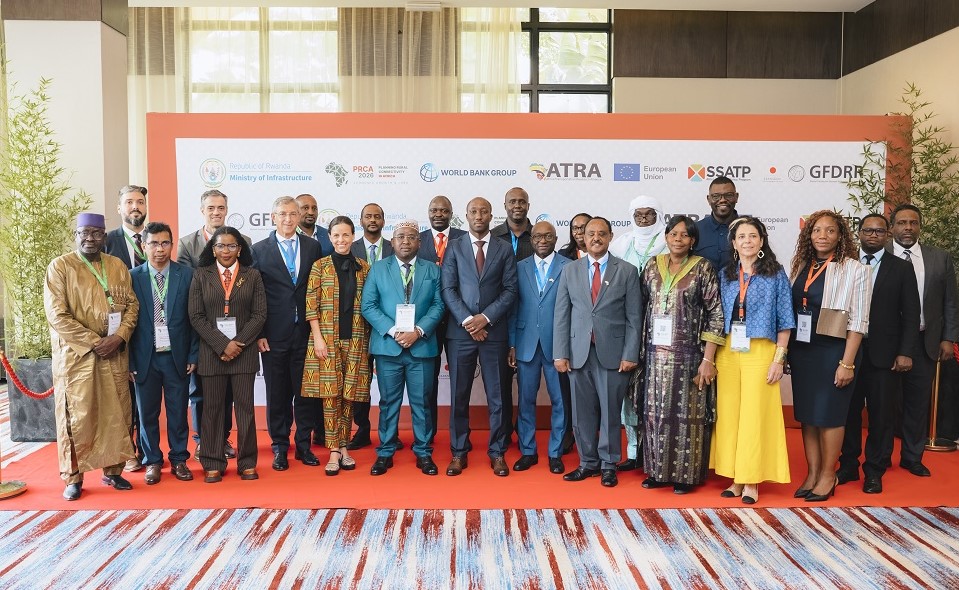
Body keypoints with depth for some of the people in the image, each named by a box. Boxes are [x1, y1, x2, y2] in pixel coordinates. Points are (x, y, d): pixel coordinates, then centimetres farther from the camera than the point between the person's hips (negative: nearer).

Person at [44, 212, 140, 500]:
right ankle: (73, 477, 14)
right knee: (76, 415, 1)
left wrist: (119, 337, -9)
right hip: (75, 353, -4)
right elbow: (56, 315, -9)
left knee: (116, 413, 7)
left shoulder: (118, 266, 9)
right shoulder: (60, 266, -3)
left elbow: (132, 304, 7)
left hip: (115, 353, 4)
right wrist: (93, 342, -14)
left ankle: (112, 470, 20)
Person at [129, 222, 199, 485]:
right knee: (147, 413, 9)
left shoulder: (187, 275, 0)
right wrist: (130, 361, -4)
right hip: (145, 357, 0)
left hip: (177, 356, 0)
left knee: (178, 411, 7)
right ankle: (153, 461, 23)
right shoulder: (133, 277, 1)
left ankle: (179, 460, 21)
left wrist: (193, 355, -3)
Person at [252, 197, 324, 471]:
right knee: (277, 394, 7)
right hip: (274, 335, -1)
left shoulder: (313, 247, 7)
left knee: (305, 391, 7)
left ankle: (304, 445, 19)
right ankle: (280, 447, 19)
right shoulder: (259, 250, 3)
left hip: (306, 333, 1)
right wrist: (258, 334, -5)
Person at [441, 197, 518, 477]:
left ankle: (497, 453, 16)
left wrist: (486, 317, -11)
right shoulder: (454, 247, 6)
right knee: (459, 395, 5)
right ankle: (458, 453, 16)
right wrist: (467, 321, -11)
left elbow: (510, 290, 1)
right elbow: (448, 289, -1)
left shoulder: (504, 249, 7)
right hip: (460, 331, 0)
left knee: (496, 395, 5)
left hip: (494, 331, 0)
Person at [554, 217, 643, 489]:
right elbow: (561, 314, 5)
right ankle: (588, 462, 21)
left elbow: (634, 317, 0)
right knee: (582, 411, 7)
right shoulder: (570, 270, 8)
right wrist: (560, 353, -1)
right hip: (578, 351, 2)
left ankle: (608, 464, 19)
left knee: (611, 410, 5)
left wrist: (630, 354, -6)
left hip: (613, 352, -2)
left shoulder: (627, 271, 3)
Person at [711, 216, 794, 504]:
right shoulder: (725, 275, 11)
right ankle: (735, 478, 14)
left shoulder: (776, 274, 2)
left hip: (760, 352, -3)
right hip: (727, 353, 3)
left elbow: (784, 321, 1)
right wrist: (711, 357, 5)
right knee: (728, 414, 4)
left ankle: (752, 481, 9)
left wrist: (779, 359, -6)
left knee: (755, 415, -1)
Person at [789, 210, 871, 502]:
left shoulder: (854, 270, -6)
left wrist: (847, 363, -13)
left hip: (834, 350, -5)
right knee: (807, 414, 9)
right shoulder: (801, 267, 8)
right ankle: (812, 475, 20)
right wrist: (786, 352, 5)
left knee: (829, 413, 2)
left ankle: (827, 477, 16)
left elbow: (857, 321, -9)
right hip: (802, 350, 5)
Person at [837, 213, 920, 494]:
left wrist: (906, 352, -7)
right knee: (849, 411, 8)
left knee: (881, 415, 5)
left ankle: (874, 471, 18)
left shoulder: (902, 268, 5)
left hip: (884, 354, 0)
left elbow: (911, 315, 1)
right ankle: (848, 466, 22)